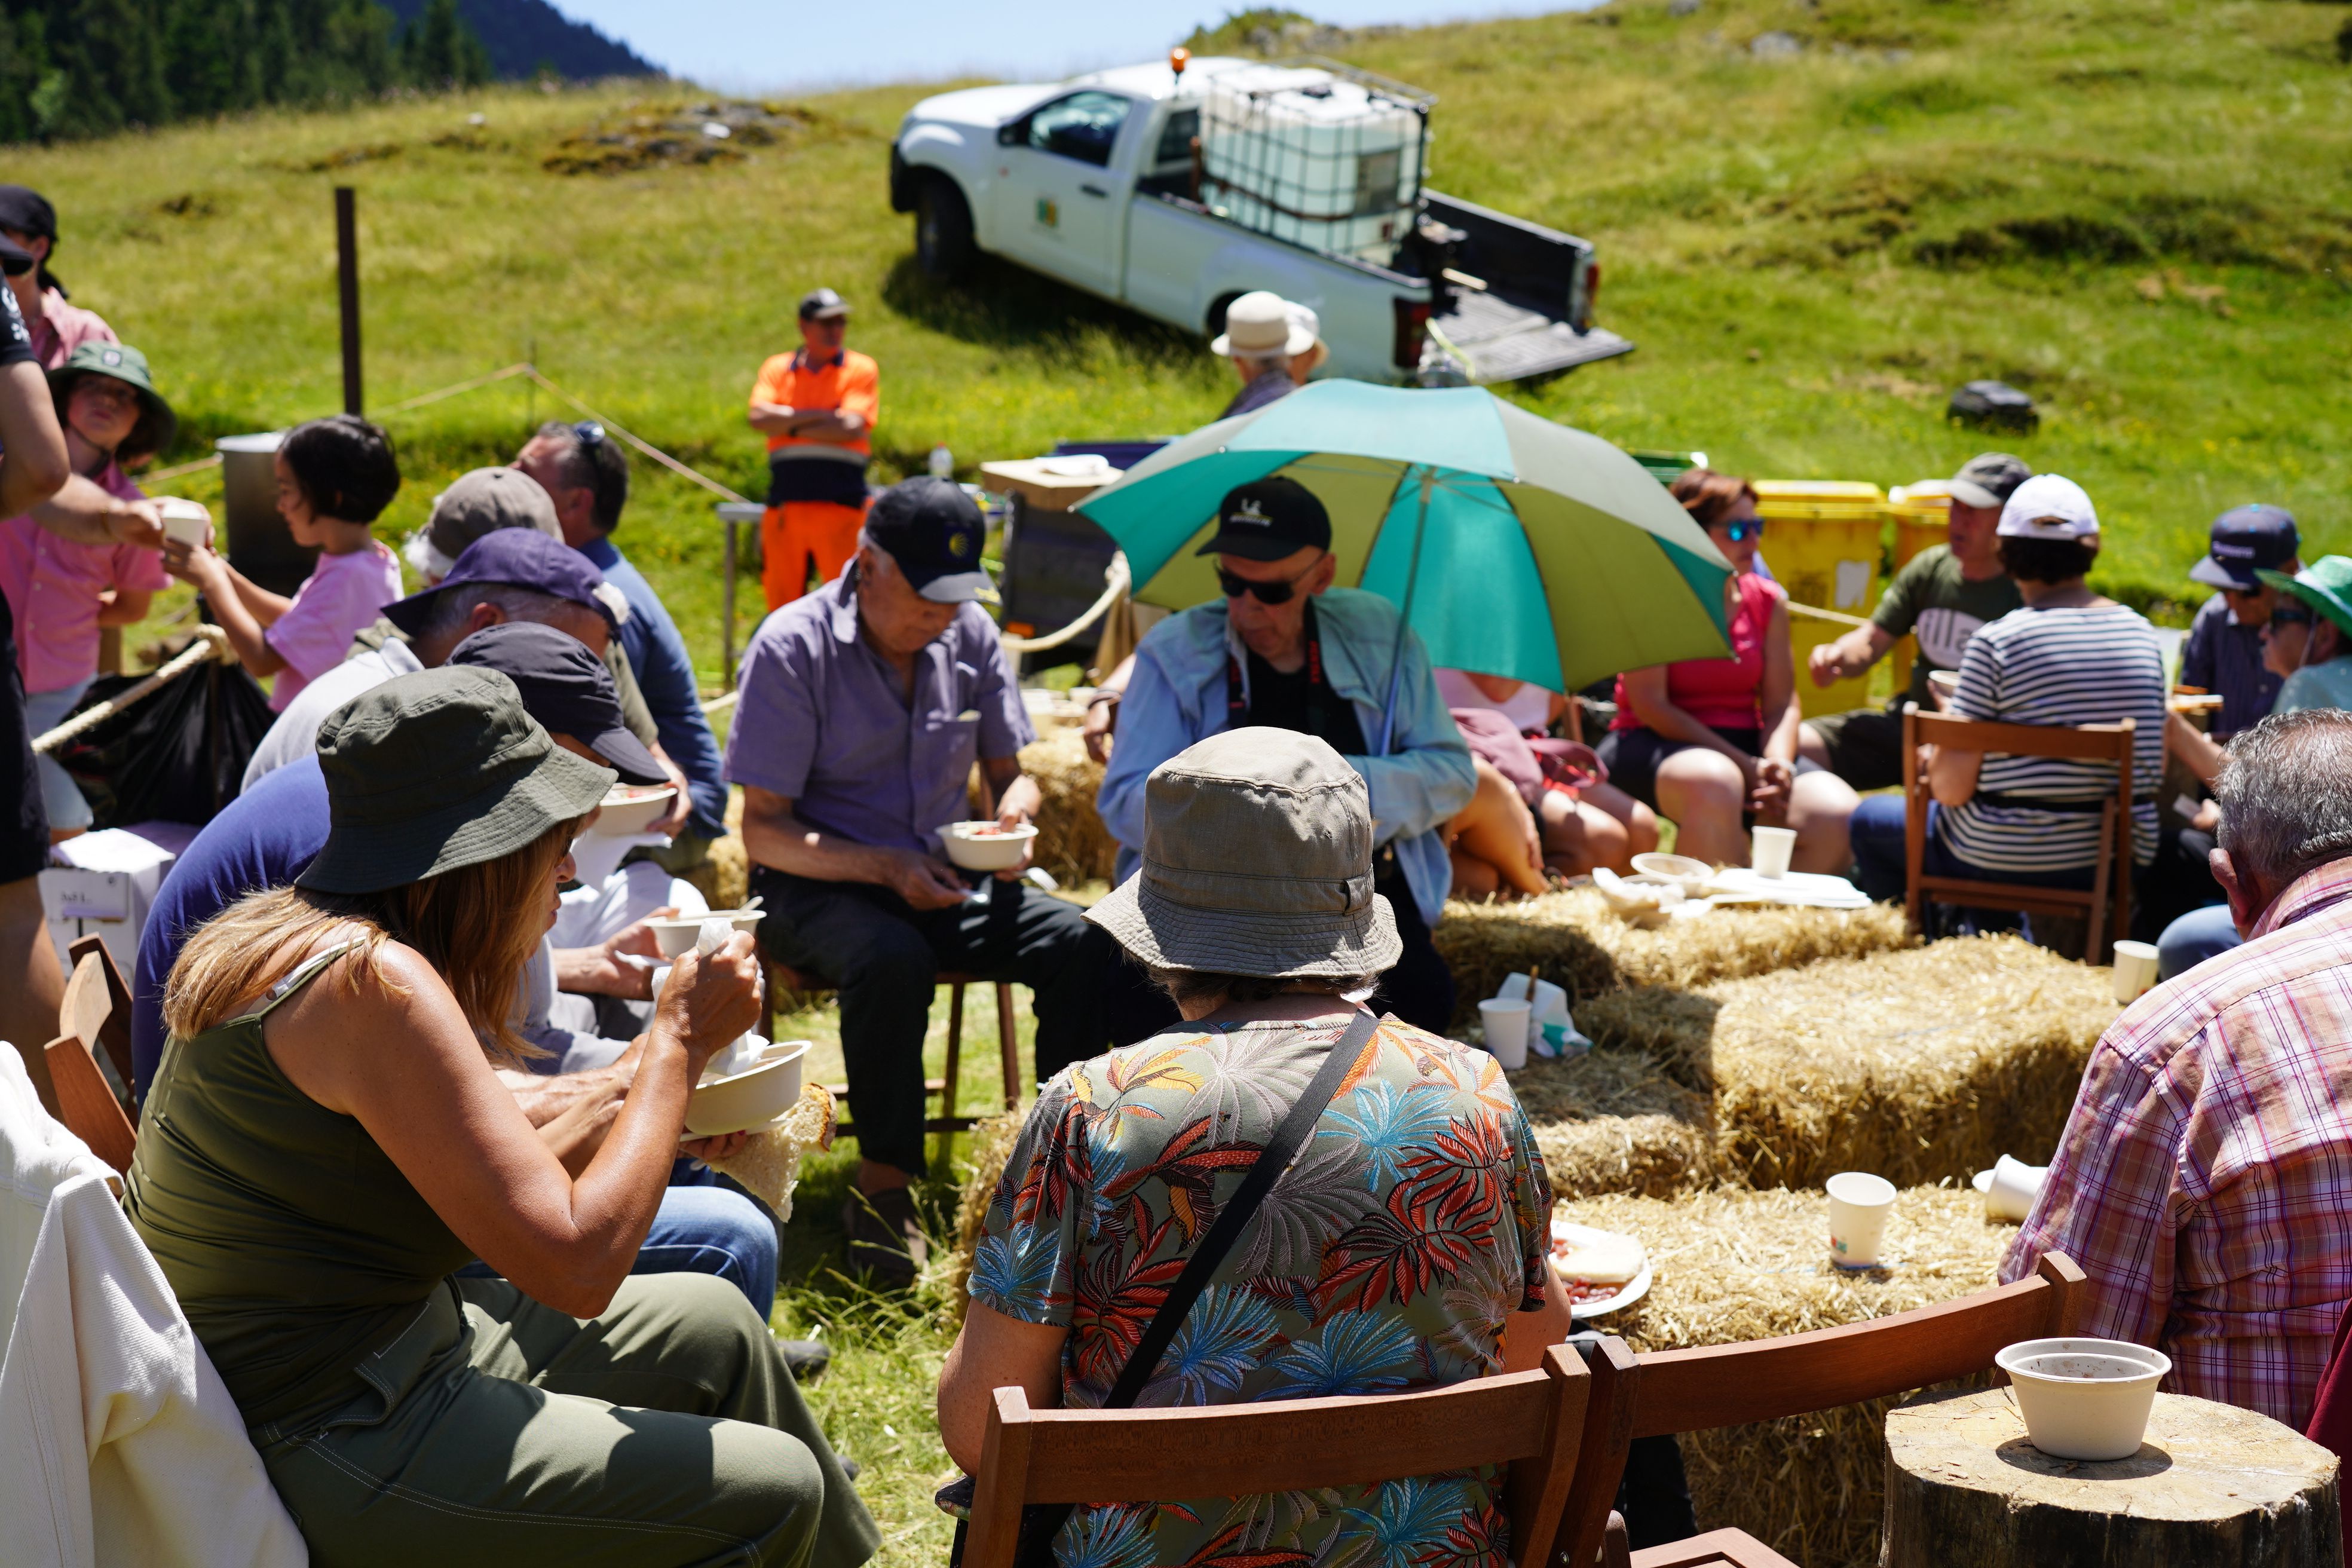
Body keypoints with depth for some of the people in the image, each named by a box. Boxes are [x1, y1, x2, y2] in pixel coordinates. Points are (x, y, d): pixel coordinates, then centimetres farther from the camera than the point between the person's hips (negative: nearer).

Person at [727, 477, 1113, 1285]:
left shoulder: (972, 636, 3)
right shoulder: (792, 647, -12)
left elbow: (1010, 770, 14)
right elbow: (764, 830, -12)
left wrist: (1017, 806, -12)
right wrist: (885, 867, -25)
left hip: (943, 878, 5)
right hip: (816, 886, -5)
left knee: (1085, 944, -22)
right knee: (892, 960, -39)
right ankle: (883, 1185, -25)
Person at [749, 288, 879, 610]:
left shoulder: (860, 369, 7)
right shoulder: (777, 368, 13)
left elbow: (852, 428, -8)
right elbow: (758, 417, -4)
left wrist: (791, 426, -2)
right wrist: (820, 415, -7)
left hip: (840, 502, -3)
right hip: (785, 504, 3)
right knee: (781, 601, 5)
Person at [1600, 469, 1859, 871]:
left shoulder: (1768, 600, 10)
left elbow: (1782, 702, 8)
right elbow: (1649, 705, -12)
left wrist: (1779, 764, -15)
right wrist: (1746, 766, -18)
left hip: (1743, 743, 5)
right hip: (1656, 746, -5)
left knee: (1838, 815, -23)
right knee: (1715, 783, -42)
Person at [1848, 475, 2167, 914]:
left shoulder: (1995, 642, -16)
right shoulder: (2140, 633, -1)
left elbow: (1952, 789, -15)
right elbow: (2157, 768, 8)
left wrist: (1931, 765, 6)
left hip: (2003, 859, -6)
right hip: (2118, 863, 6)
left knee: (1870, 819, 23)